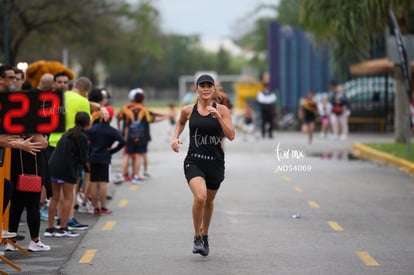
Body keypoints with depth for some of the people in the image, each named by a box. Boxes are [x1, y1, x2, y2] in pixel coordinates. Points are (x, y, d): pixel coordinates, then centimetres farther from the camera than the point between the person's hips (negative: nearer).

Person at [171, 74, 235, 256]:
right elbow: (180, 123, 24)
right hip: (194, 161, -1)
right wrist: (175, 137, 7)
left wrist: (218, 116, -19)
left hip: (215, 162, 1)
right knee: (200, 197, -23)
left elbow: (231, 136, -9)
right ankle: (197, 237, -5)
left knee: (209, 201, 16)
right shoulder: (188, 110, 1)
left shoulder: (221, 110, -2)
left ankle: (205, 235, 41)